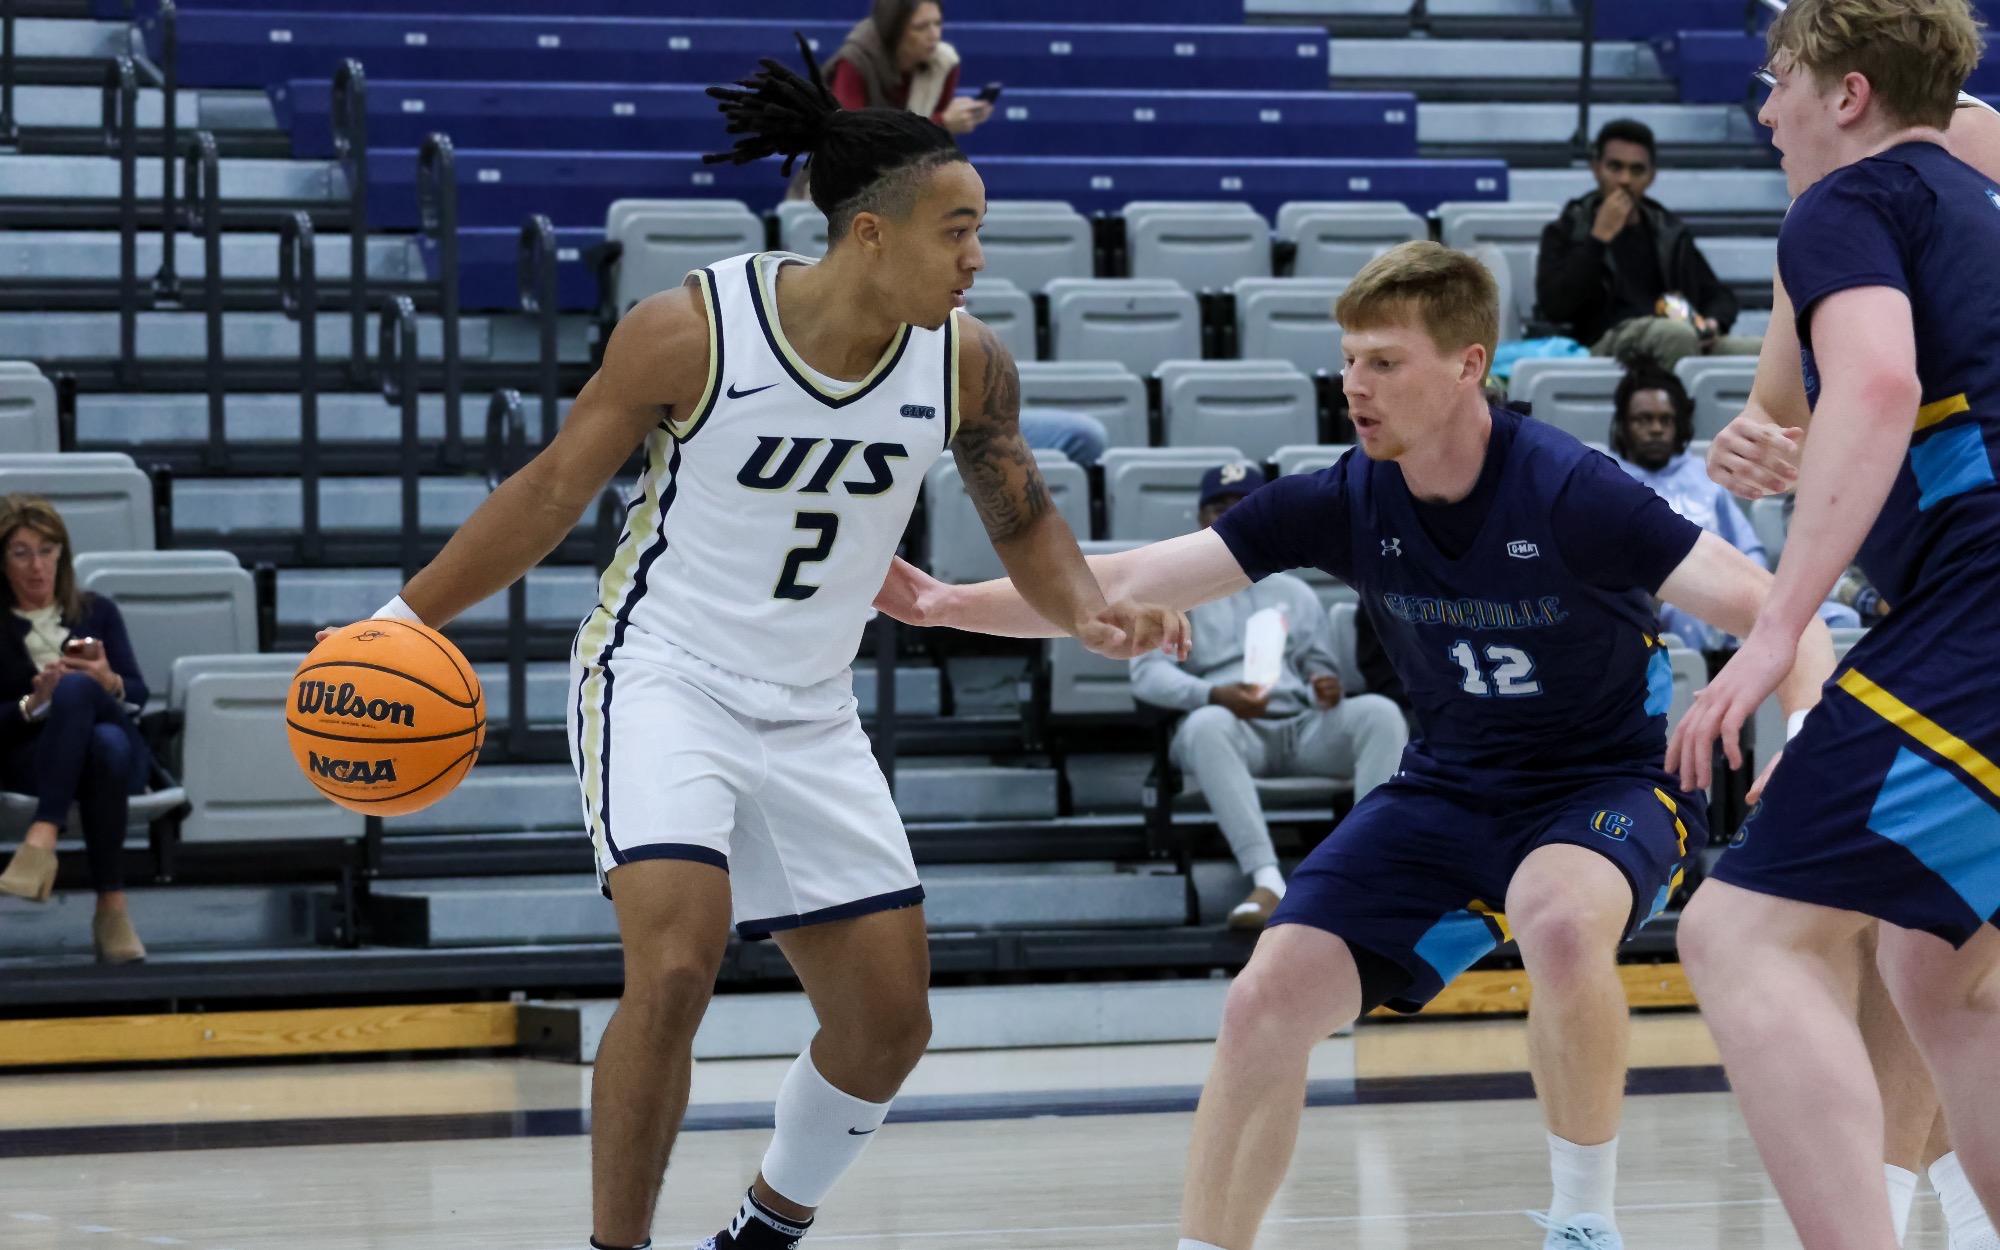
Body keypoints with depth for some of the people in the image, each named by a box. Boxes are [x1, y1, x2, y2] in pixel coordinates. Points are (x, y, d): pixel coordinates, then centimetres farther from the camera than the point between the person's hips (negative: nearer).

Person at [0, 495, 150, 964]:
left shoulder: (96, 612, 14)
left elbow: (138, 694, 8)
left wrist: (109, 682, -15)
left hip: (117, 746, 2)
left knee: (76, 688, -35)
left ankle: (43, 837, -47)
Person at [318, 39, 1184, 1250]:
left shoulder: (966, 362, -7)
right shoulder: (691, 331, -18)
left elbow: (1025, 521, 8)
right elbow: (553, 491, -7)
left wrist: (1090, 612, -13)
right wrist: (406, 620, -8)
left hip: (811, 716, 5)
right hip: (663, 678, -5)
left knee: (890, 1024, 5)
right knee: (677, 968, -26)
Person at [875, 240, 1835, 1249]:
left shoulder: (1569, 494, -24)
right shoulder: (1343, 504, -10)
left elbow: (1769, 608, -28)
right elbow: (1133, 582, -9)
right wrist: (951, 604, -22)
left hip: (1609, 780, -5)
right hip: (1450, 786, 5)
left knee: (1559, 922, -38)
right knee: (1266, 1003, -10)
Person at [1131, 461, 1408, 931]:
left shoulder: (1295, 593, 30)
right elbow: (1147, 672, 3)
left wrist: (1327, 689, -5)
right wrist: (1214, 694, -16)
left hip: (1303, 728, 3)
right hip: (1233, 730, -3)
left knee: (1380, 712, -26)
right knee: (1206, 725, -41)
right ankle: (1267, 881, -54)